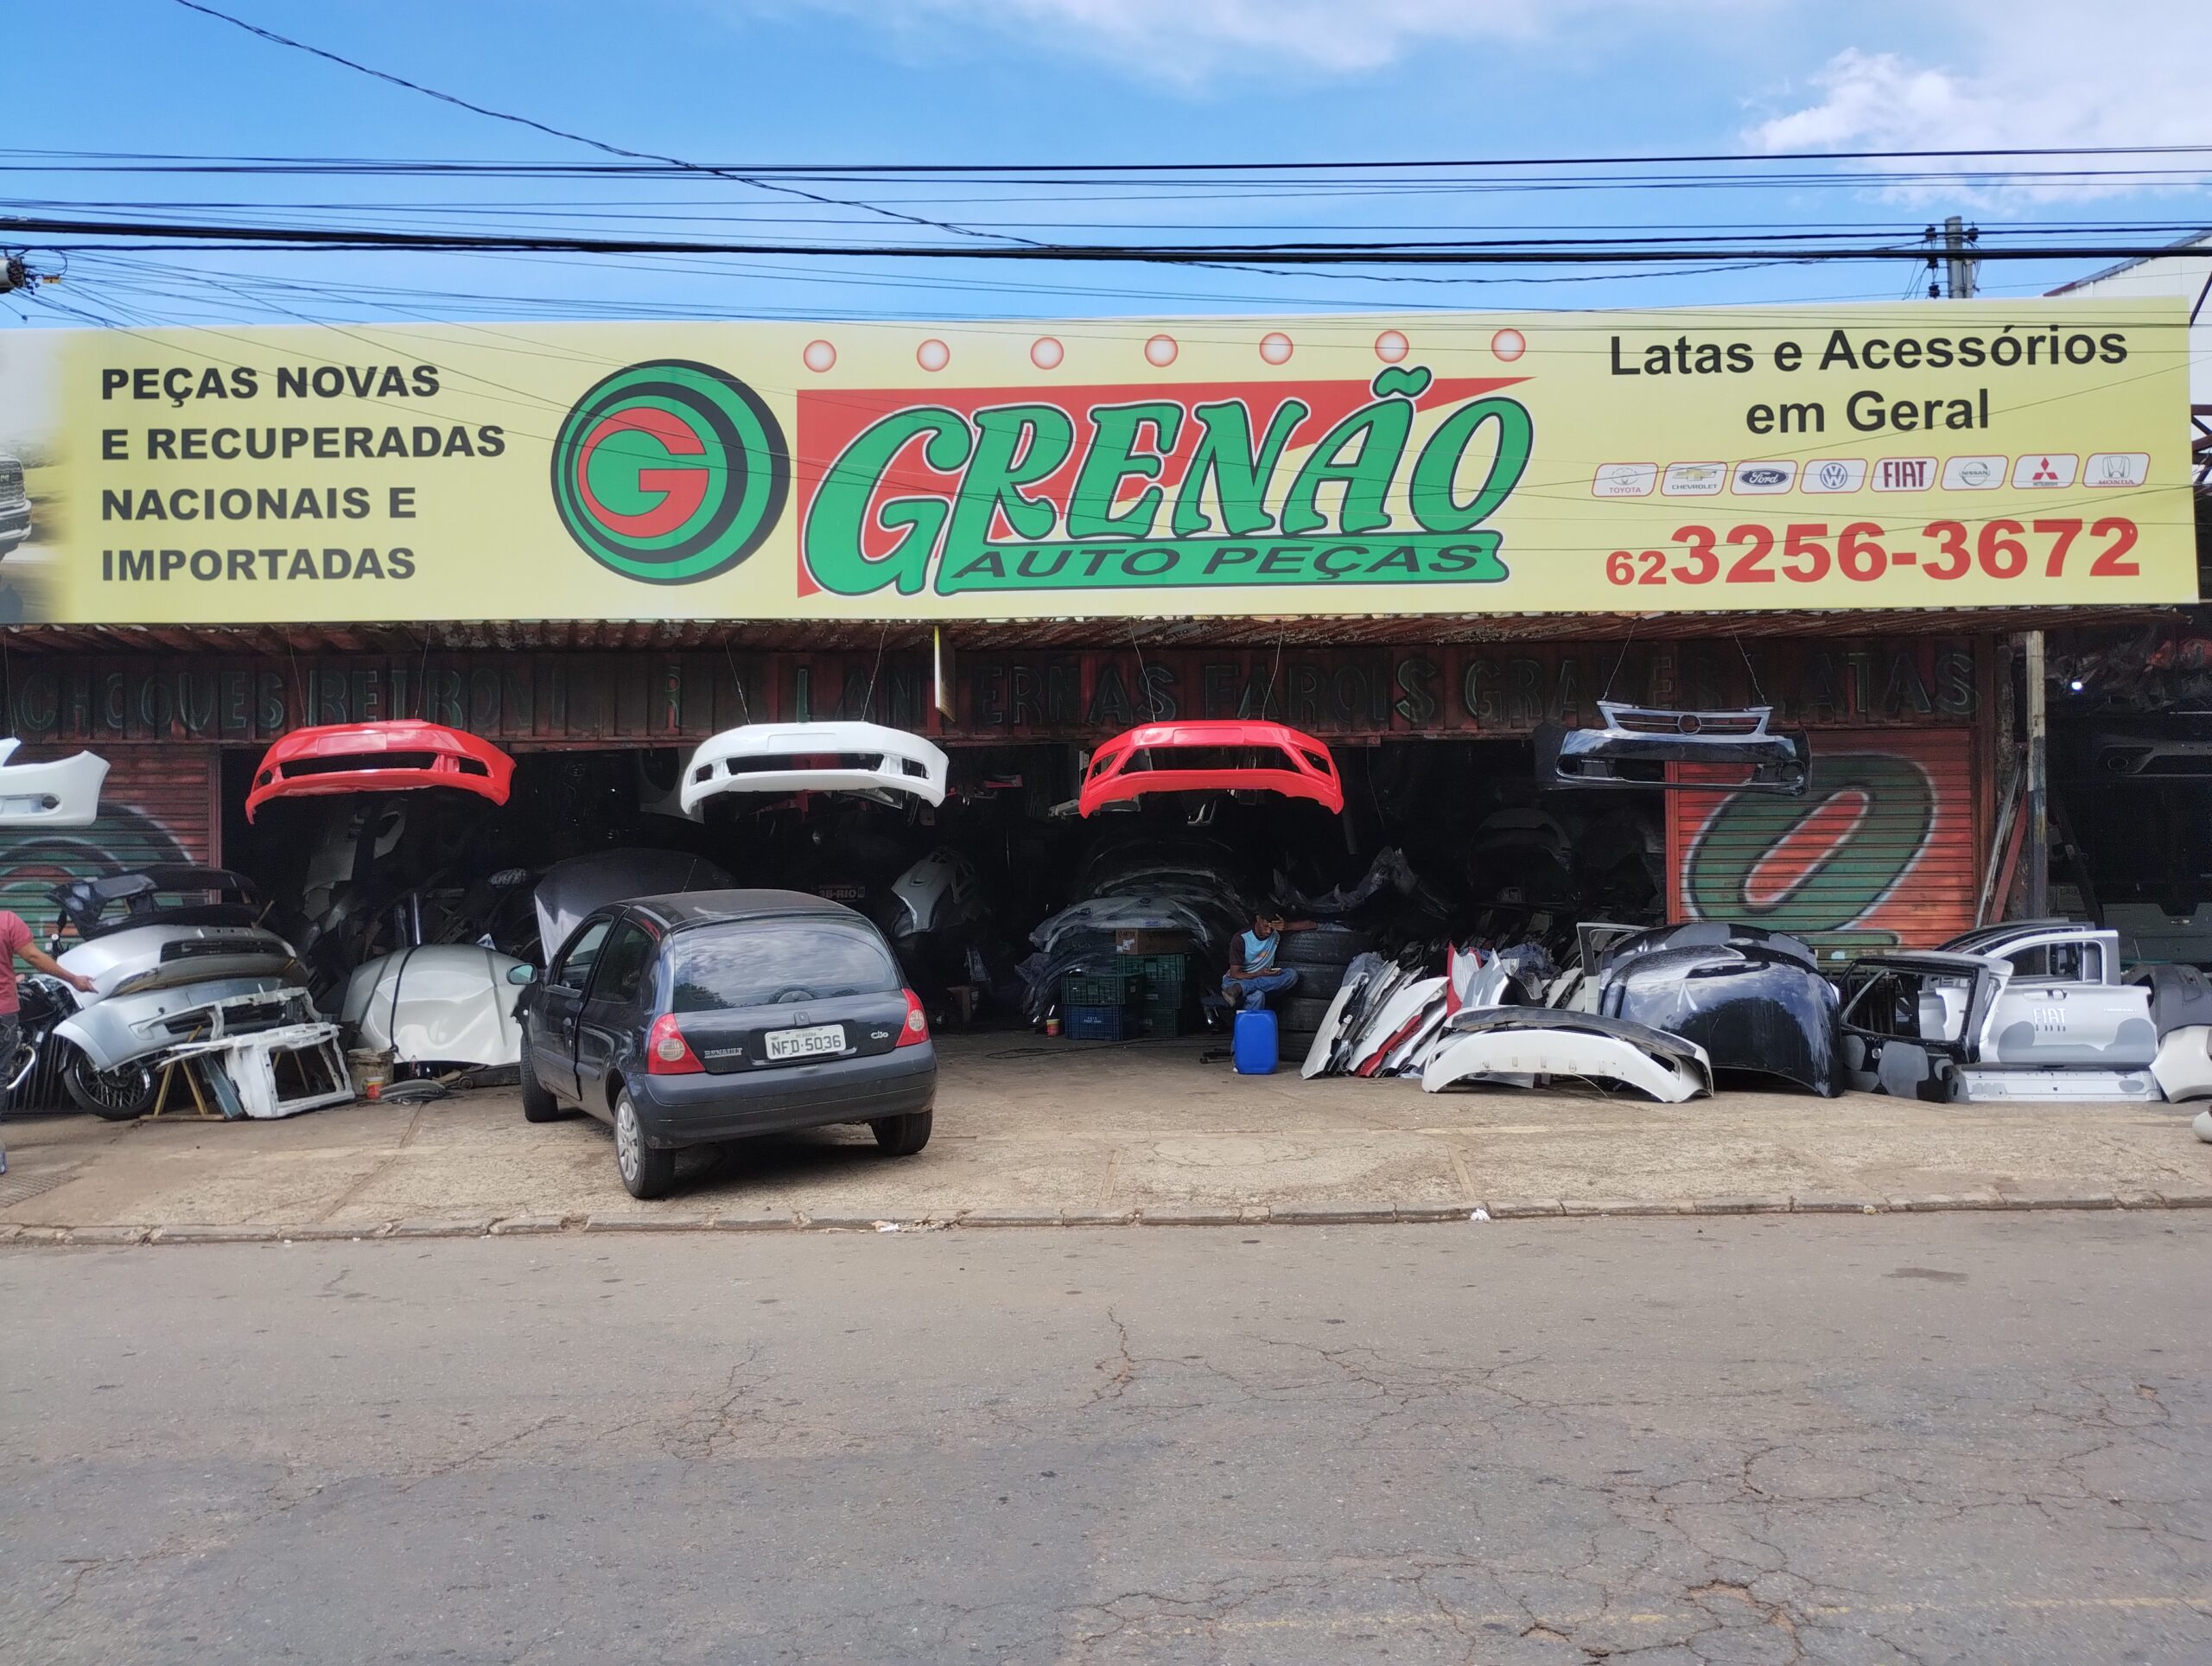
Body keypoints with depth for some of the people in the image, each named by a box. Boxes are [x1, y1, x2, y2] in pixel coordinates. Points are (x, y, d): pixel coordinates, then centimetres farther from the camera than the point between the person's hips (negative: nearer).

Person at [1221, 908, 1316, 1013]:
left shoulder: (1277, 933, -5)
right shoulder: (1241, 939, -15)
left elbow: (1311, 925, -7)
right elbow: (1235, 974, -15)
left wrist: (1288, 926, -24)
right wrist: (1260, 974, -30)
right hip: (1237, 980, -6)